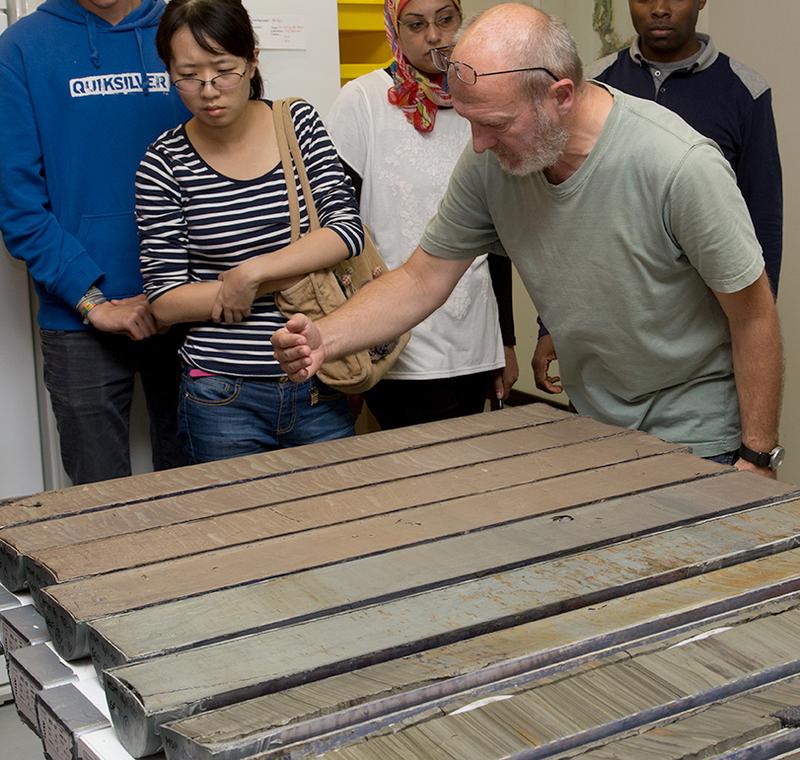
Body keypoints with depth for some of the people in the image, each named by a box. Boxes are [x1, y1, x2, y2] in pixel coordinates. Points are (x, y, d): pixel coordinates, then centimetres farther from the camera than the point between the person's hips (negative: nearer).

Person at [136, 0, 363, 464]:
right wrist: (291, 277, -12)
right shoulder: (165, 165, -6)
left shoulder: (301, 123, 1)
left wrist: (252, 273, -17)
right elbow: (165, 302, -9)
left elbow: (348, 231, -8)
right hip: (223, 399, -2)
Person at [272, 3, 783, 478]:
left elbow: (754, 315, -18)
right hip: (588, 429, 5)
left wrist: (758, 457, -12)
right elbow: (422, 279, -4)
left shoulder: (682, 166, -28)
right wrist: (324, 338, -21)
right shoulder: (488, 162, -14)